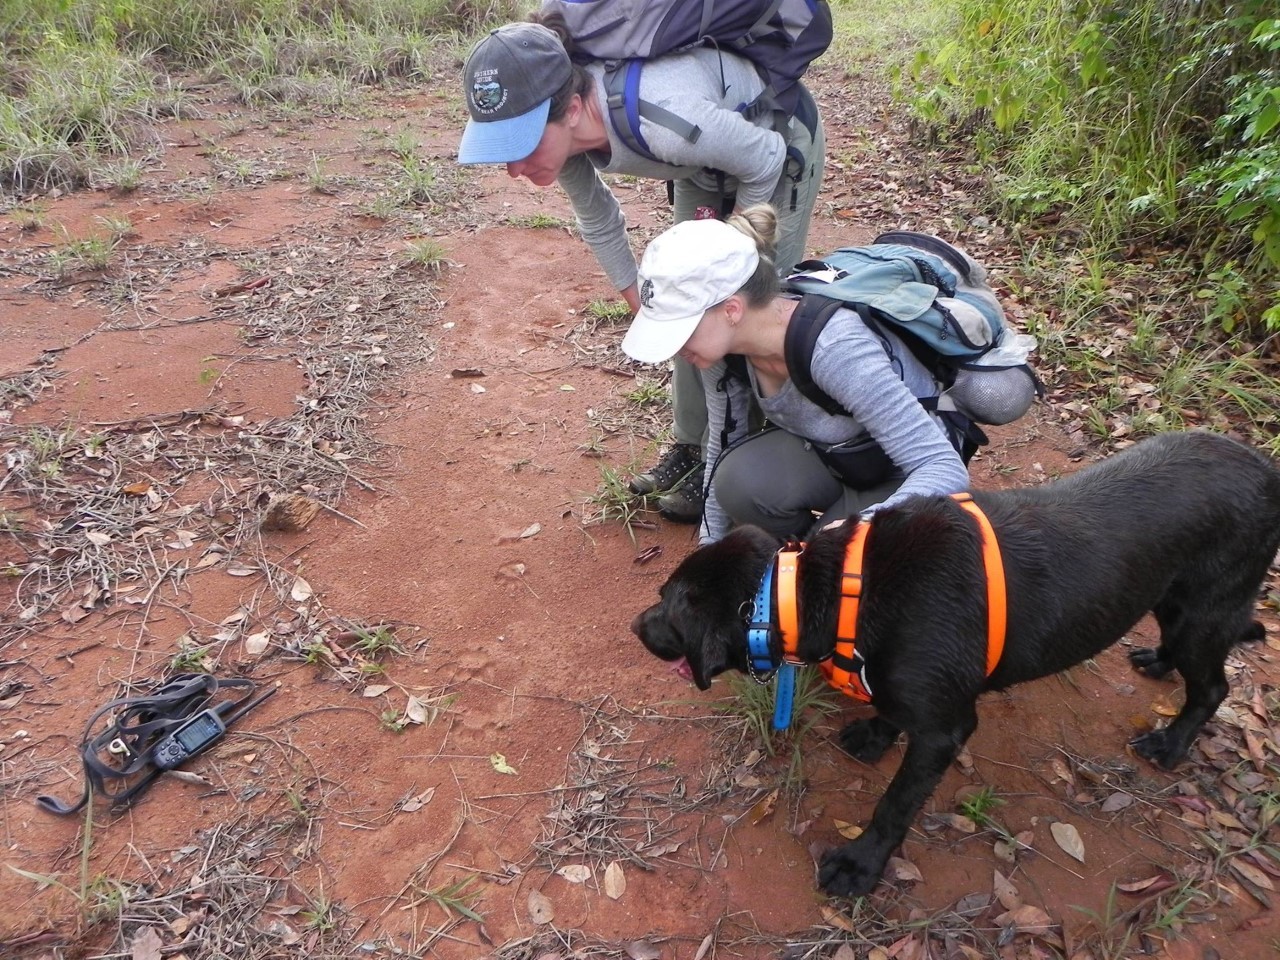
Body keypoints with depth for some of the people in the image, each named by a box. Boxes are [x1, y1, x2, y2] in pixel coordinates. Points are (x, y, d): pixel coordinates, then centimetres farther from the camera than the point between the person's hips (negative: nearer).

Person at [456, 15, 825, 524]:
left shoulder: (665, 119, -45)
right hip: (706, 159, 6)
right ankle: (691, 445, 24)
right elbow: (598, 222, -3)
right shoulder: (561, 130, -23)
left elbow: (764, 160, -25)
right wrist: (638, 300, 2)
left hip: (778, 145, -6)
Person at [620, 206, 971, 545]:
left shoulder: (836, 349, -37)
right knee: (740, 479, -26)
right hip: (830, 453, 5)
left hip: (911, 478, -5)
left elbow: (946, 469, -35)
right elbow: (723, 448, -1)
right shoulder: (721, 347, -17)